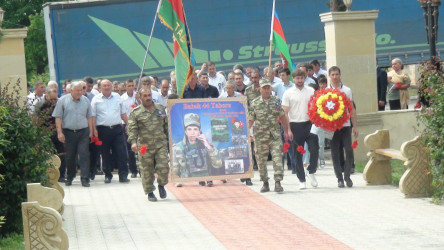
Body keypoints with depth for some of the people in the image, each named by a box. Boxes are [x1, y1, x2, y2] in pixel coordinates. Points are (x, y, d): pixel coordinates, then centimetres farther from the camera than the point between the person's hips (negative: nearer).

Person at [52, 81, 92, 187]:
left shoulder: (85, 100, 8)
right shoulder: (63, 100, -1)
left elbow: (89, 117, 13)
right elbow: (58, 117, -2)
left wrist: (91, 131, 7)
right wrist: (60, 132, -8)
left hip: (83, 132, 1)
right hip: (68, 132, -1)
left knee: (84, 155, -7)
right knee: (70, 156, 8)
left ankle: (85, 179, -7)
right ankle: (69, 177, 24)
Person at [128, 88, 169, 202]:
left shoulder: (160, 108, 12)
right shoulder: (136, 112, 1)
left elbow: (166, 125, 19)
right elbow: (132, 128, -7)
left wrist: (169, 139, 18)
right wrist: (133, 142, -22)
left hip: (161, 144, 2)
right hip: (144, 146, -2)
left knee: (163, 167, -8)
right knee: (147, 170, 2)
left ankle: (161, 185, 19)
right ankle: (150, 192, 15)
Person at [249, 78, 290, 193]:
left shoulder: (276, 101, 6)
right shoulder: (254, 103, 2)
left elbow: (283, 117, 13)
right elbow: (250, 120, 4)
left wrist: (286, 131, 13)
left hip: (275, 135, 0)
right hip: (260, 136, 0)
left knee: (277, 158, -11)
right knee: (261, 161, 6)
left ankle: (278, 182, -13)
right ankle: (265, 183, 19)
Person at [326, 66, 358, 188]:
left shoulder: (347, 90, 8)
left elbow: (352, 109, 9)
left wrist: (355, 126, 5)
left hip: (345, 125, 0)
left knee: (349, 151, -8)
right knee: (335, 154, 1)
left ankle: (347, 176, 2)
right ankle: (340, 179, 7)